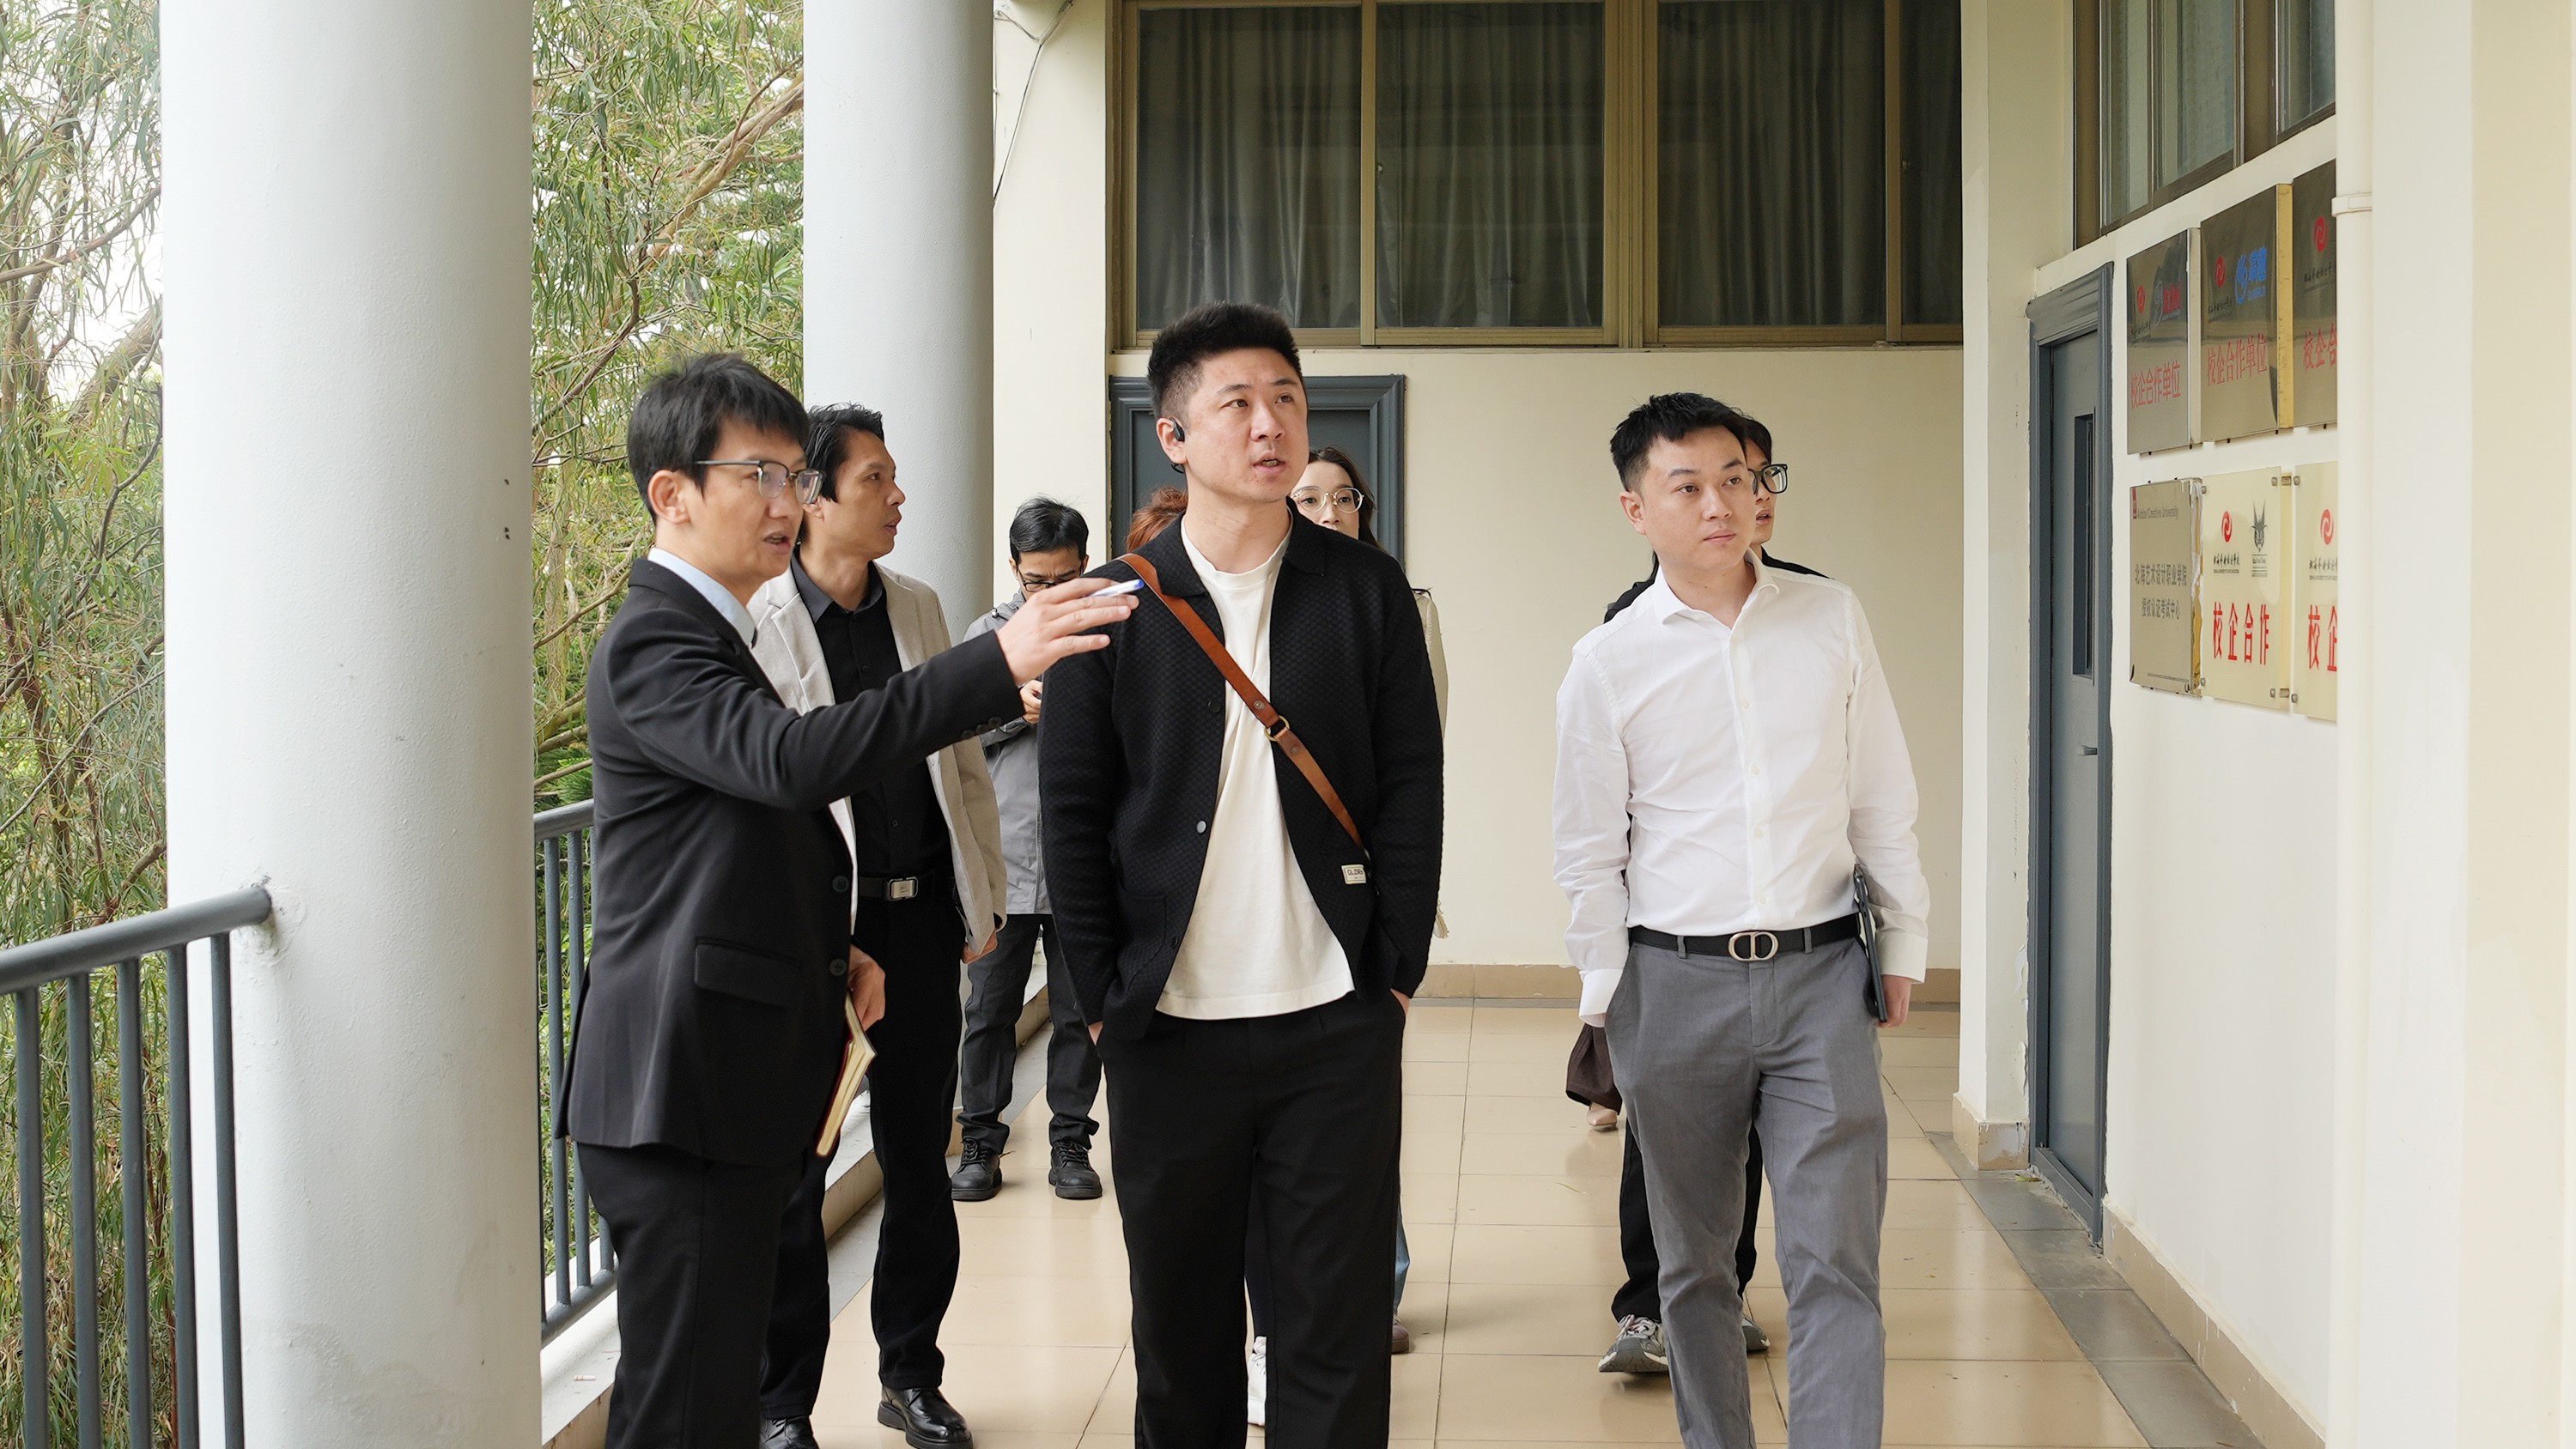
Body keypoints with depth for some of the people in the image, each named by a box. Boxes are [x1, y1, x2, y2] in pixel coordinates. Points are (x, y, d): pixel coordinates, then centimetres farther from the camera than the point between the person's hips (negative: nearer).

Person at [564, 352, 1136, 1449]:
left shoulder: (709, 636, 19)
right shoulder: (652, 643, -14)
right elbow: (794, 760, -32)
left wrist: (829, 949, 10)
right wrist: (1001, 662, -37)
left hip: (734, 1084, 10)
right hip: (680, 1085, -10)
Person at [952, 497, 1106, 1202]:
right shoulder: (988, 634, 8)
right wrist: (1016, 706, -12)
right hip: (1003, 859, 1)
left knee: (1080, 1011, 7)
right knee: (990, 1008, 5)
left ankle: (1070, 1144, 18)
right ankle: (980, 1144, 15)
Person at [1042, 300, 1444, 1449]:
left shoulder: (1366, 591, 4)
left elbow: (1410, 785, 4)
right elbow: (1073, 814, 2)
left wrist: (1397, 969, -2)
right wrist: (1102, 998, -3)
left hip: (1337, 1022, 0)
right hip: (1167, 1028, 0)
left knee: (1340, 1320, 5)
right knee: (1182, 1321, 10)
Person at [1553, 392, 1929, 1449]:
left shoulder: (1831, 620, 3)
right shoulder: (1608, 664, -1)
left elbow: (1882, 797, 10)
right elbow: (1589, 851, 4)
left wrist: (1903, 943, 11)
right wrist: (1607, 999, 3)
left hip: (1820, 972, 1)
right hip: (1676, 980, 0)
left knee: (1836, 1260, -4)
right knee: (1694, 1262, 11)